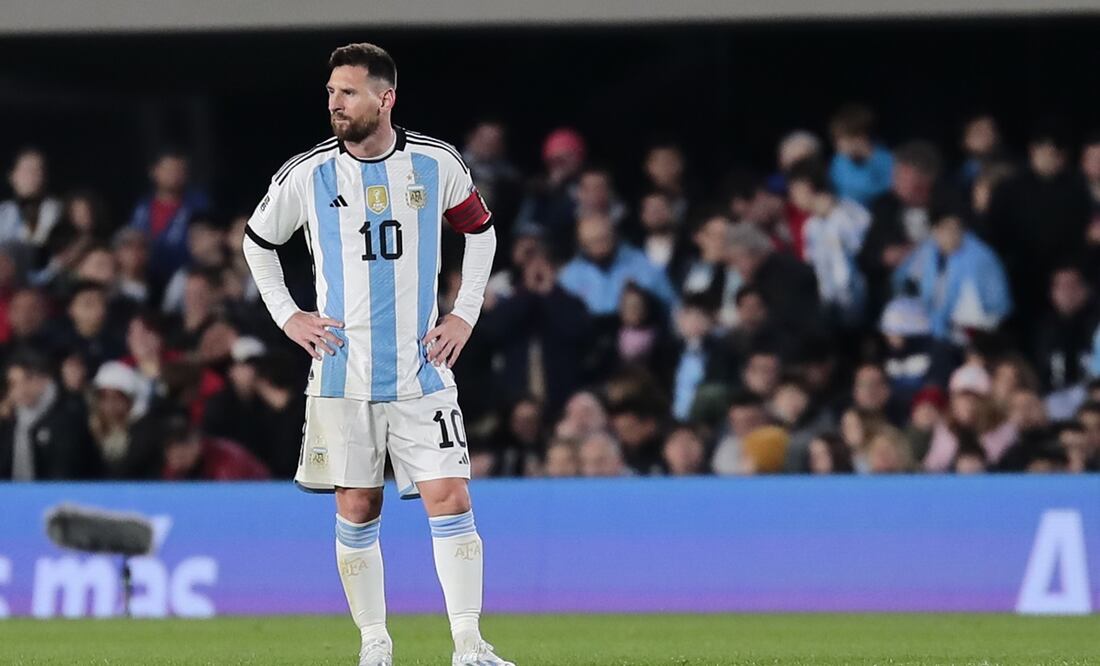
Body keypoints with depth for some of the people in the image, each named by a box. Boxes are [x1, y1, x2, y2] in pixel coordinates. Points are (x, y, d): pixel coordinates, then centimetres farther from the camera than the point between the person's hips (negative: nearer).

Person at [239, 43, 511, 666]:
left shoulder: (438, 164, -1)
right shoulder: (307, 174, -2)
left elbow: (481, 230, 17)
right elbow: (258, 242, 15)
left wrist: (465, 314, 8)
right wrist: (287, 316, 5)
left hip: (422, 370, 0)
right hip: (343, 374, 0)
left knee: (451, 500, -10)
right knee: (357, 511, 3)